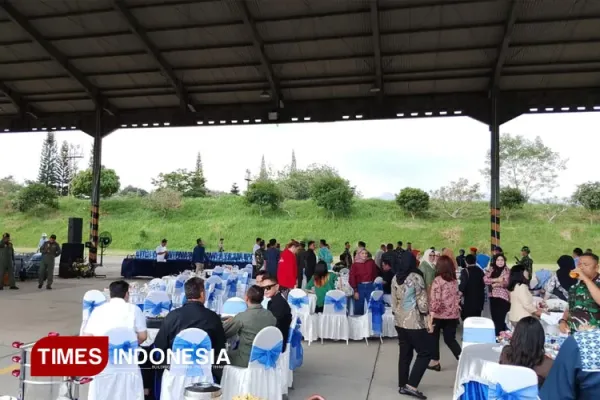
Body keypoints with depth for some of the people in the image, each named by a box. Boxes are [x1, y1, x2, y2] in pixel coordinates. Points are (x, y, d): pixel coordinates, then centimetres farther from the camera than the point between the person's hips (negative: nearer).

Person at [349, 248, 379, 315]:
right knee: (359, 308, 4)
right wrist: (355, 291, -7)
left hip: (371, 287, 1)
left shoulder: (371, 262, 2)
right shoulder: (355, 265, -2)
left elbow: (375, 274, 6)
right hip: (360, 287, -1)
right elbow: (352, 278, -2)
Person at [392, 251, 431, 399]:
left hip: (399, 321, 7)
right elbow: (422, 302, -12)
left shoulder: (395, 279, 4)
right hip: (414, 322, -6)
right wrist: (427, 318, 1)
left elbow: (394, 302, 10)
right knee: (425, 353, 4)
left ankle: (402, 386, 19)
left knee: (404, 353, 15)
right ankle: (411, 385, -3)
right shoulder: (416, 277, -14)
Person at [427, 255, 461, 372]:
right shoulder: (455, 281, 5)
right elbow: (457, 298, 13)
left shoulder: (438, 280, -14)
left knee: (434, 337, 14)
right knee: (450, 339, 13)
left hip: (439, 314, -5)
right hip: (453, 315, 5)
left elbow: (435, 300, -18)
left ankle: (435, 362, 21)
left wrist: (431, 317, -17)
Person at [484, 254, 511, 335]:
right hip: (493, 296, 4)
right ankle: (495, 335, 17)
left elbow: (506, 283, -13)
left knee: (500, 318, -7)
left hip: (503, 297, -4)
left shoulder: (507, 270, -2)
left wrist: (495, 284, -7)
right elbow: (485, 279, -5)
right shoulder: (491, 269, 8)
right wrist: (496, 280, -15)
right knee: (494, 318, 7)